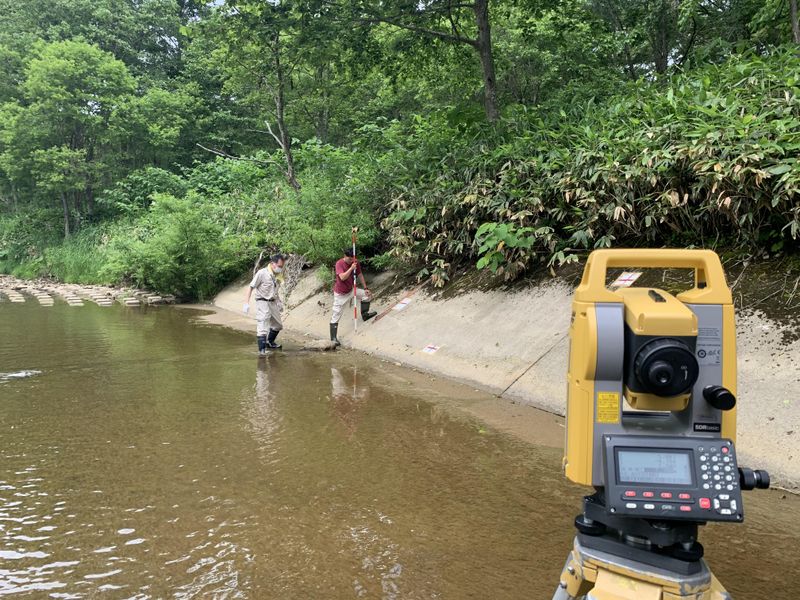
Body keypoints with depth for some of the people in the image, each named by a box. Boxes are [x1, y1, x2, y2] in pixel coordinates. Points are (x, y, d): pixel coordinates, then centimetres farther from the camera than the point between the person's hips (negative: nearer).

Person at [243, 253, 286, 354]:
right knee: (262, 327, -14)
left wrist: (279, 302, 17)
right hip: (263, 302, -8)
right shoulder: (262, 273, -16)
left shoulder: (278, 275, 4)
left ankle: (269, 342, 40)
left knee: (278, 325, 20)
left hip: (273, 302, 8)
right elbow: (251, 287, -12)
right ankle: (262, 349, -12)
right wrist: (246, 303, -17)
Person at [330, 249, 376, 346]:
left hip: (350, 290, 7)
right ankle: (333, 338, -5)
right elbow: (342, 277, -37)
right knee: (336, 315, -7)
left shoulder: (355, 262, -7)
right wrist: (351, 268, -39)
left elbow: (360, 275, 4)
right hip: (340, 294, -6)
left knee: (367, 294, 14)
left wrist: (365, 288, 4)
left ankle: (365, 314, 34)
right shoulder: (339, 263, -25)